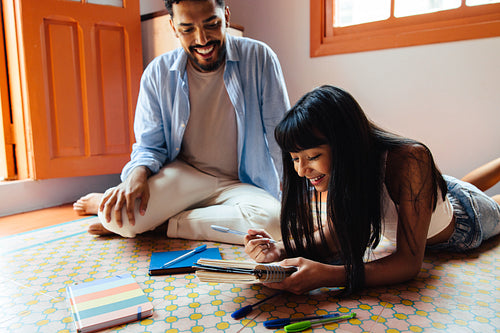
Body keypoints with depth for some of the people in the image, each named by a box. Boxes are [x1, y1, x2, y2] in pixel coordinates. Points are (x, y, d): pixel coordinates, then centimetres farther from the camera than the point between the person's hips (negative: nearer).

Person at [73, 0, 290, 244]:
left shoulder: (259, 58, -8)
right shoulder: (158, 72, -2)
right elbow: (150, 146, 4)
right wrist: (138, 174, -20)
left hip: (239, 185, 1)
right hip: (182, 175, 0)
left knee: (273, 220, -33)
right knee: (119, 216, -29)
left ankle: (161, 224, -14)